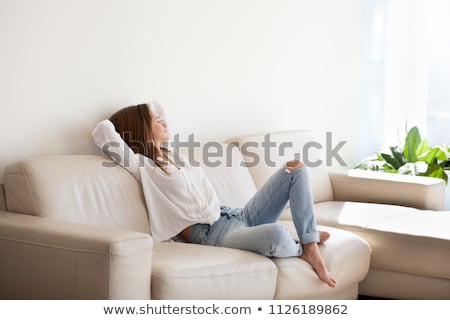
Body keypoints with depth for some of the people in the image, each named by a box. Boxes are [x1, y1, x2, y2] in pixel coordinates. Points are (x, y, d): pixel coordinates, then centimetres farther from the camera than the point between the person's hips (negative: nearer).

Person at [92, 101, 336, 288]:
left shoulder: (171, 157, 23)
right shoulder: (142, 166, -2)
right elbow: (102, 132, -15)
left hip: (236, 216, 9)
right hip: (210, 232, -9)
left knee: (296, 170, -1)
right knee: (276, 235, -37)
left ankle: (311, 248, -7)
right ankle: (300, 250, 1)